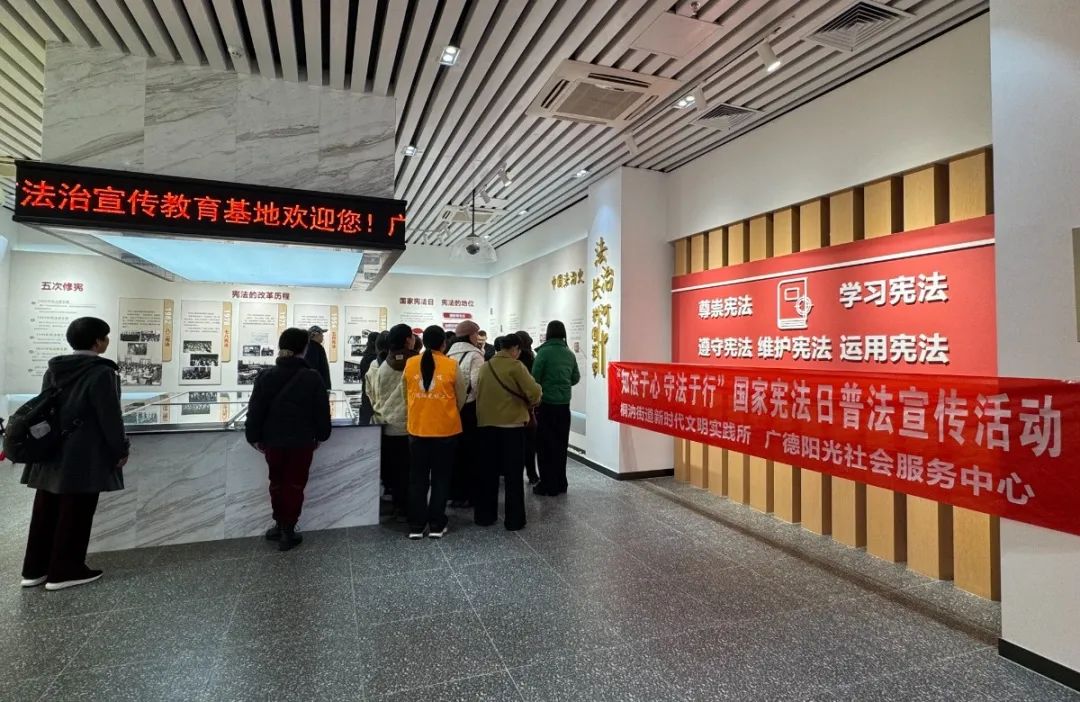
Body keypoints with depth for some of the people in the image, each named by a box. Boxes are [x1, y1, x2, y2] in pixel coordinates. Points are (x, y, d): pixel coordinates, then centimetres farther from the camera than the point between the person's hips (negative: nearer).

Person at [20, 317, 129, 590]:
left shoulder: (53, 368, 9)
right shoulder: (101, 372, -17)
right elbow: (109, 416, -16)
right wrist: (120, 450, -6)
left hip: (50, 452, 8)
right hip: (83, 457, -8)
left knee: (46, 511, 15)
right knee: (74, 515, 3)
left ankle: (34, 569, 25)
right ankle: (64, 571, 12)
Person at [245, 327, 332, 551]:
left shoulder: (266, 376, -5)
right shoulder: (312, 377, -11)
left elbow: (255, 410, -2)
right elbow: (322, 411, -5)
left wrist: (254, 437, 9)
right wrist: (321, 435, 9)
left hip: (273, 440, 3)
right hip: (302, 441, -2)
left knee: (277, 482, 19)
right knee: (295, 484, 7)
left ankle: (280, 524, 30)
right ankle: (288, 530, 11)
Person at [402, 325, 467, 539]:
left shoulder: (410, 364, -3)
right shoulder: (452, 366, -10)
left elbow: (405, 394, 10)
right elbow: (461, 398, 1)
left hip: (417, 428, 2)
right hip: (446, 428, -2)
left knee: (417, 477, 12)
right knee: (441, 476, 10)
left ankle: (416, 525, 17)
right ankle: (436, 525, 15)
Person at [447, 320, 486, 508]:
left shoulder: (449, 354, 8)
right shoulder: (474, 355, -12)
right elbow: (477, 384, -19)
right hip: (470, 408, -6)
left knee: (455, 450, 14)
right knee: (470, 451, 5)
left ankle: (454, 493, 23)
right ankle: (467, 494, 13)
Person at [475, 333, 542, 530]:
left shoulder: (485, 366, 6)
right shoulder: (515, 366, -11)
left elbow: (478, 394, 8)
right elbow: (533, 392, -17)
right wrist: (531, 404, 3)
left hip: (487, 423, 5)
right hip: (512, 424, -5)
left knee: (488, 471, 14)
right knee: (513, 474, 4)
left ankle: (484, 516, 22)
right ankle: (514, 520, 9)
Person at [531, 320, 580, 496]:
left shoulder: (544, 352, -10)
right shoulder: (570, 354, 6)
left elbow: (535, 378, -11)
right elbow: (576, 378, 12)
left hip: (546, 403, -5)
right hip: (564, 404, 5)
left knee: (545, 445, 3)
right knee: (561, 444, 13)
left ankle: (548, 486, 5)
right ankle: (560, 483, 20)